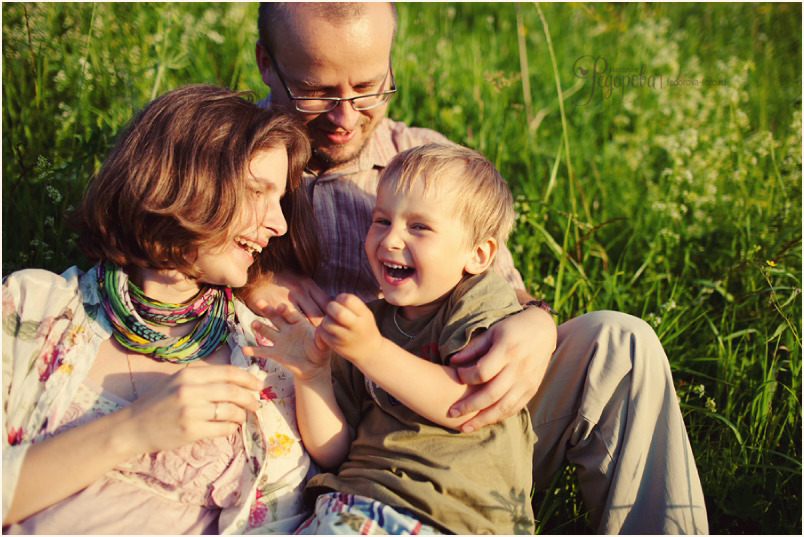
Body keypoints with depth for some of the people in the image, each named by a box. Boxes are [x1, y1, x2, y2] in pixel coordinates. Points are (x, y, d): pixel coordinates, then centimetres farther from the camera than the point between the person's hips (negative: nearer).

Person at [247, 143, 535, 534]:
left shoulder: (486, 303, 4)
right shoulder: (370, 322, 16)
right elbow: (333, 452, 11)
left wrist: (371, 351, -20)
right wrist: (312, 375, -4)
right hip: (355, 503, 4)